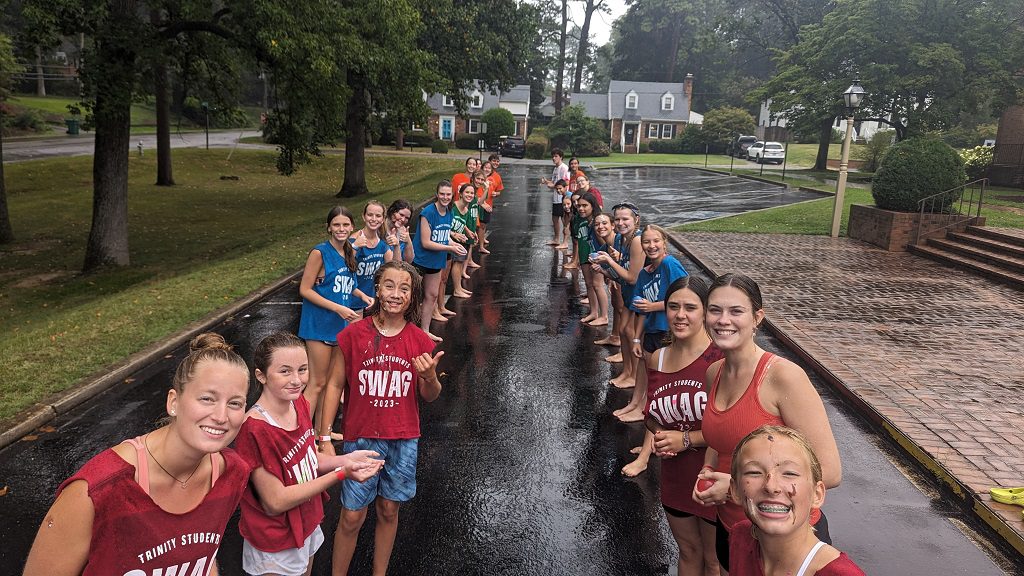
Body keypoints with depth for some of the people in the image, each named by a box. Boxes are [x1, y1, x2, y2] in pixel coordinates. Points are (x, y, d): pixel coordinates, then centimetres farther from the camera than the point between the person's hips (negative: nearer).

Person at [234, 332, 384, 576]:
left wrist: (345, 460, -13)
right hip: (276, 548, -7)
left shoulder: (299, 404, -7)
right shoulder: (255, 429, -30)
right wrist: (341, 473, -28)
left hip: (308, 526, 7)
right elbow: (275, 502, -26)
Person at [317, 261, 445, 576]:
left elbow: (429, 396, 4)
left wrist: (430, 377, -19)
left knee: (389, 510, 16)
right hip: (362, 438, -2)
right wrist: (325, 438, -5)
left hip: (404, 441, 2)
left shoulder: (420, 341, -6)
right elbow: (335, 385, -3)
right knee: (351, 517, 4)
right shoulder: (353, 334, -11)